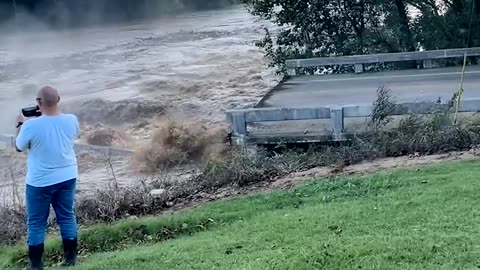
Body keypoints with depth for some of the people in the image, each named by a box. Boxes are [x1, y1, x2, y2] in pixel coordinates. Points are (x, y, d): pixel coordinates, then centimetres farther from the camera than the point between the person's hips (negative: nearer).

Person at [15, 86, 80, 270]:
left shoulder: (31, 125, -23)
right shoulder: (71, 120, -12)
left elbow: (19, 147, -4)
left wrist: (20, 124, 11)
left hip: (40, 182, -4)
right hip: (67, 178, 4)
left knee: (36, 223, 11)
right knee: (67, 217, 17)